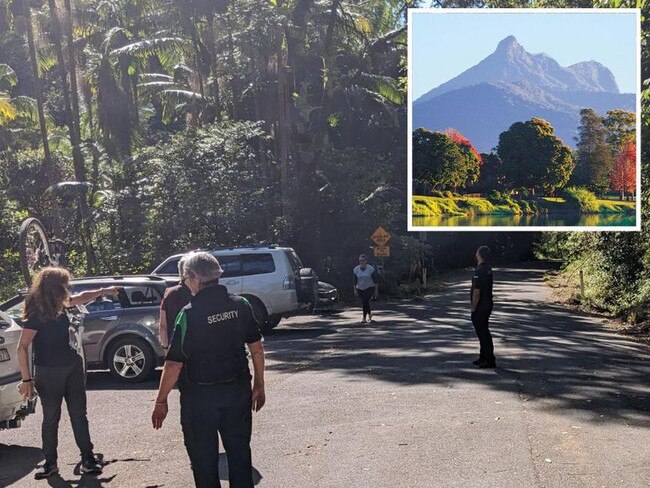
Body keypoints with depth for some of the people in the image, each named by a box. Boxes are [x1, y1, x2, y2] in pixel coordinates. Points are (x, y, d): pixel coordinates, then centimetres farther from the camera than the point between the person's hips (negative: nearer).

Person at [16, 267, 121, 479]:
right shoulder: (36, 313, -19)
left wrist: (105, 291, 26)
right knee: (51, 418, 6)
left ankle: (88, 458, 12)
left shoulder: (60, 305, 0)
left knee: (79, 414, 6)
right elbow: (22, 347, -18)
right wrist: (26, 380, -19)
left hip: (72, 366, 6)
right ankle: (50, 463, 20)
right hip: (48, 372, -6)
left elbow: (80, 298, 22)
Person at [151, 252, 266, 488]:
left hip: (200, 396, -4)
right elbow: (256, 348, 3)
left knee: (204, 460, 11)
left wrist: (161, 401, -4)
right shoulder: (240, 305, -3)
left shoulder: (189, 314, -16)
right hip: (238, 391, 4)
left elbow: (174, 364, -14)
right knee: (240, 454, 17)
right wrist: (259, 385, 14)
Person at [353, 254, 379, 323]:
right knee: (365, 303, 9)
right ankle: (370, 314, 36)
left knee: (365, 302, -18)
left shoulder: (371, 269, -10)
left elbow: (375, 280, -6)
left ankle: (364, 318, -11)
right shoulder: (356, 269, -3)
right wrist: (355, 289, -2)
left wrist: (376, 291, -6)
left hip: (369, 288, -4)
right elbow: (354, 281, 3)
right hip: (360, 288, 4)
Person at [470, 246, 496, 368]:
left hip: (480, 306, -10)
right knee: (483, 332, 17)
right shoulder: (488, 269, 11)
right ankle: (483, 358, 26)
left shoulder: (479, 271, -20)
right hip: (488, 303, 10)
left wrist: (473, 307, -15)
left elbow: (476, 291, -22)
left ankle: (490, 360, -2)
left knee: (483, 332, -5)